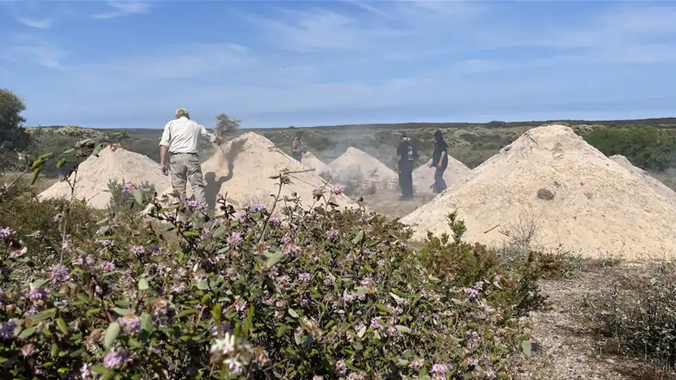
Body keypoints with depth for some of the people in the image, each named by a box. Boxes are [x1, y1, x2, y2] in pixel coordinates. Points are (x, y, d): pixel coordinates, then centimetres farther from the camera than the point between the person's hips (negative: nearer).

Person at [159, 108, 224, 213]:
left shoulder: (171, 124, 12)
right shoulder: (196, 126, 19)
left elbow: (164, 144, -1)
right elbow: (211, 137, 35)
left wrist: (162, 163, -3)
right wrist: (219, 139, 57)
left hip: (176, 158, -1)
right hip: (192, 157, 1)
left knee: (179, 188, 4)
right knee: (197, 185, 3)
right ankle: (204, 210, -4)